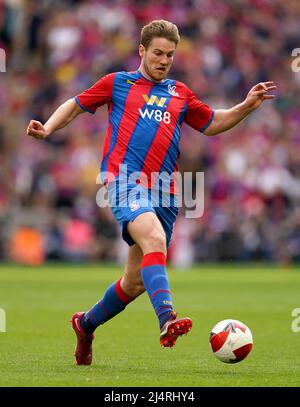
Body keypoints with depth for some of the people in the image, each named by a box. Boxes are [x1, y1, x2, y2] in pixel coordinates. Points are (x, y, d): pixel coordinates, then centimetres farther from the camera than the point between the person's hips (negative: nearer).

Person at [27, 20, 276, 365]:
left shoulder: (180, 94, 22)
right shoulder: (117, 83, 13)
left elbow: (211, 124, 31)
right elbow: (76, 105, 22)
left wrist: (247, 106, 16)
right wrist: (47, 128, 5)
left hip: (164, 192, 5)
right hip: (125, 180, -5)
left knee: (136, 282, 7)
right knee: (154, 239, -34)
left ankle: (86, 324, 32)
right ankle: (167, 320, -49)